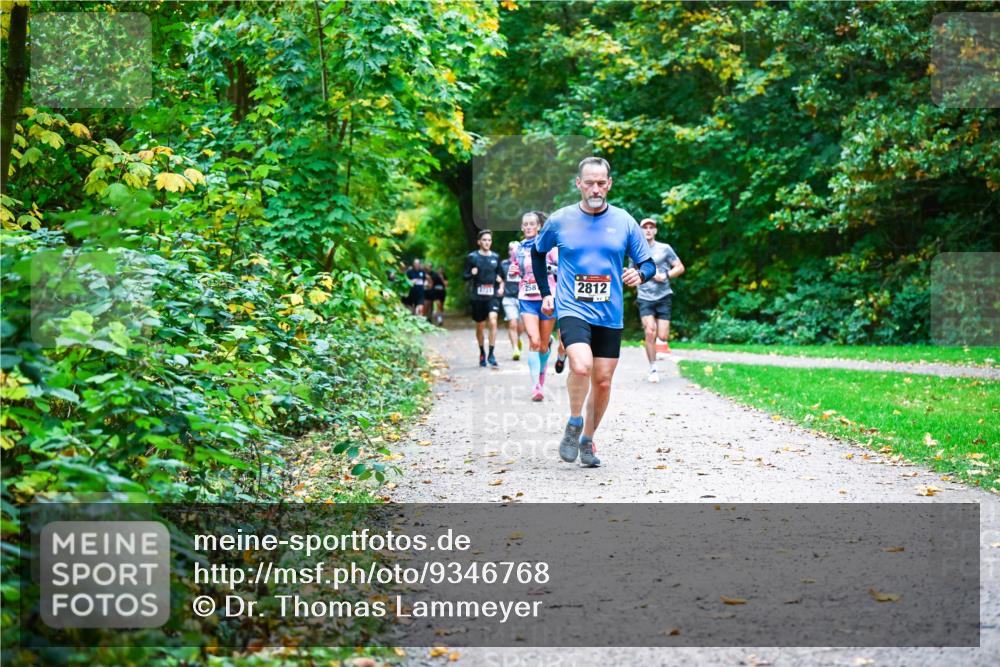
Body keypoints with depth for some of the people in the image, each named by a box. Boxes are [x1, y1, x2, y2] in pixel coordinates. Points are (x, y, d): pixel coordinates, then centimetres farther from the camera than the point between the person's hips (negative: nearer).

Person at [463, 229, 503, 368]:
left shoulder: (495, 257, 9)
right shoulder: (472, 257, 0)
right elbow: (465, 275, 2)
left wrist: (501, 285, 5)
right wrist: (471, 274, -18)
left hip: (492, 295, 1)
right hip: (478, 296, -1)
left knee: (493, 321, -19)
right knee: (480, 326, 9)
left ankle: (491, 354, -15)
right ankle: (482, 353, 29)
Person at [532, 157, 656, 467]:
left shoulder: (624, 222, 3)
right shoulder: (560, 220, 1)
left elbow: (648, 263, 9)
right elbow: (537, 252, 20)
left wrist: (639, 274, -14)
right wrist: (545, 293, 14)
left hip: (610, 315, 2)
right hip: (572, 310, -2)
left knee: (603, 381, 4)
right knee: (581, 366, -26)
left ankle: (587, 440, 25)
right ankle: (574, 423, -1)